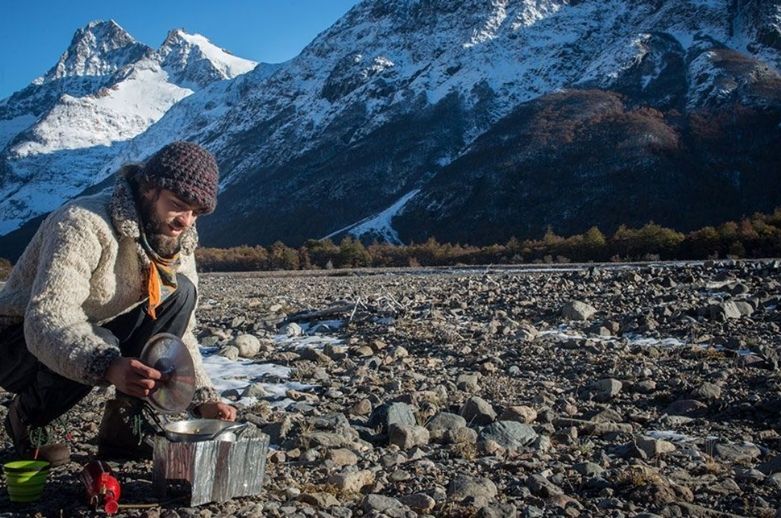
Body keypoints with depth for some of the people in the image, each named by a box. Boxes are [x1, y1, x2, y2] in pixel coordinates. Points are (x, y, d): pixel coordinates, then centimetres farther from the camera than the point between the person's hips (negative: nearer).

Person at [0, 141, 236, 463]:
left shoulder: (177, 245, -7)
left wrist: (203, 399, -15)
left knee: (179, 293, -14)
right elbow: (45, 321, -40)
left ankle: (121, 425, -9)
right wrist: (108, 366, -57)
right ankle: (26, 417, -3)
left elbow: (180, 334, -1)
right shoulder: (84, 223, -29)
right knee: (97, 353, -37)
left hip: (96, 336, 6)